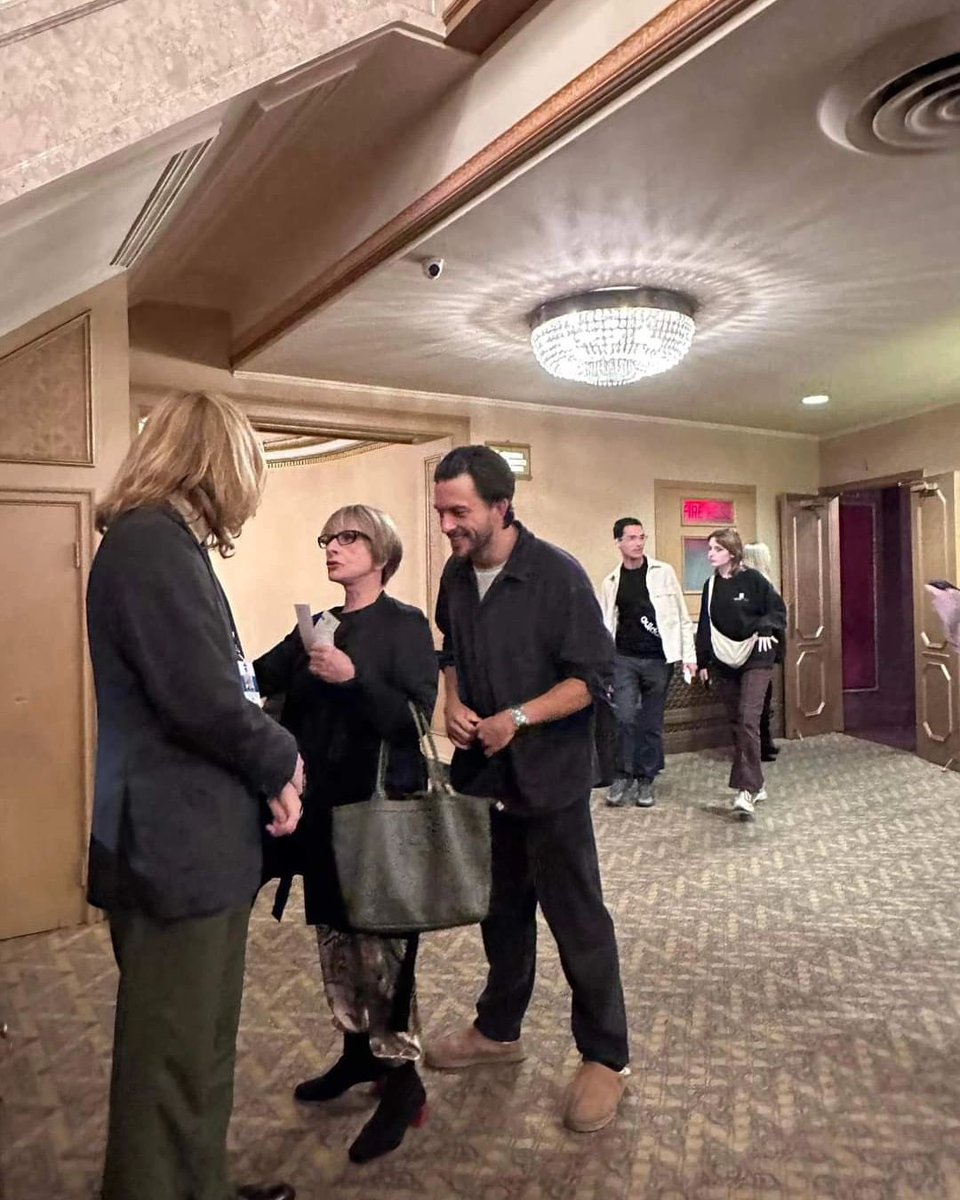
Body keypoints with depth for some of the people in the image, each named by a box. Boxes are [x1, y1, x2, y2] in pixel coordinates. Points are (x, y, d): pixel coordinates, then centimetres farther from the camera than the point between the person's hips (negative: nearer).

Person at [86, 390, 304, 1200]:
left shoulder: (159, 541, 13)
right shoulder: (153, 543, -18)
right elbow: (204, 697, -25)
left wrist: (265, 769, 2)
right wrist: (283, 758, -7)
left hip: (194, 838, 10)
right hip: (178, 845, -10)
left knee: (199, 1049, 23)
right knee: (175, 1063, 6)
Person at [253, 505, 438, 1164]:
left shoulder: (406, 625, -8)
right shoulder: (317, 626, 11)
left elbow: (417, 719, -17)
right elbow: (257, 678, 1)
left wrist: (354, 678, -27)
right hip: (324, 807, 7)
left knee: (381, 942, 1)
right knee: (336, 935, 17)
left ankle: (403, 1079, 17)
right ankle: (359, 1048, 36)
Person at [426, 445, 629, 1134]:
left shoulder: (557, 575, -17)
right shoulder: (456, 576, 2)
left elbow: (594, 676, -16)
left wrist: (518, 717, -24)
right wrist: (454, 704, -3)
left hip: (549, 775, -6)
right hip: (483, 770, 6)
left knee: (576, 918, 5)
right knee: (501, 909, 21)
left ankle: (606, 1058, 24)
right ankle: (499, 1030, 40)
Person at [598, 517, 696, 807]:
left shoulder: (664, 572, 1)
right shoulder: (611, 582, 5)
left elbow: (682, 617, 2)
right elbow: (605, 625, 10)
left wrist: (689, 655, -2)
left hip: (658, 659, 0)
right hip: (624, 659, 1)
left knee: (651, 722, 6)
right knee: (624, 717, -8)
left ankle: (645, 780, 20)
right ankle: (622, 776, 10)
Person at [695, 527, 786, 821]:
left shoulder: (753, 579, -6)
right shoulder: (710, 585, 8)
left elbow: (778, 609, -2)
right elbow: (705, 625, 12)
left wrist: (766, 629, -21)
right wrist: (703, 661, 11)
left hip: (755, 658, -5)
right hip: (723, 662, 5)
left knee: (748, 721, -16)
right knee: (737, 724, 9)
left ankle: (747, 790, -17)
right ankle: (756, 784, 22)